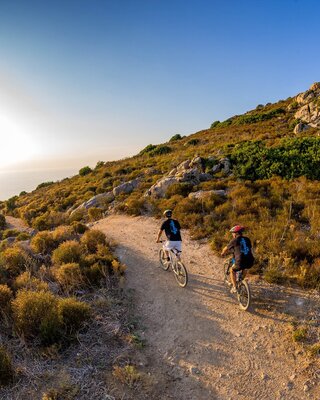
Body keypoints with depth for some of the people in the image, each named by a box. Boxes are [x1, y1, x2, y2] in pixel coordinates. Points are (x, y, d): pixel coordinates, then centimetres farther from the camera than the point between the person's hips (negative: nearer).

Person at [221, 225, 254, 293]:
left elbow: (226, 249, 15)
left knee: (232, 271, 21)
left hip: (240, 262, -5)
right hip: (250, 262, 5)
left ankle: (234, 287, 14)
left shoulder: (234, 241, 2)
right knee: (244, 268, 38)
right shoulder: (247, 239, 15)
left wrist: (222, 253, 37)